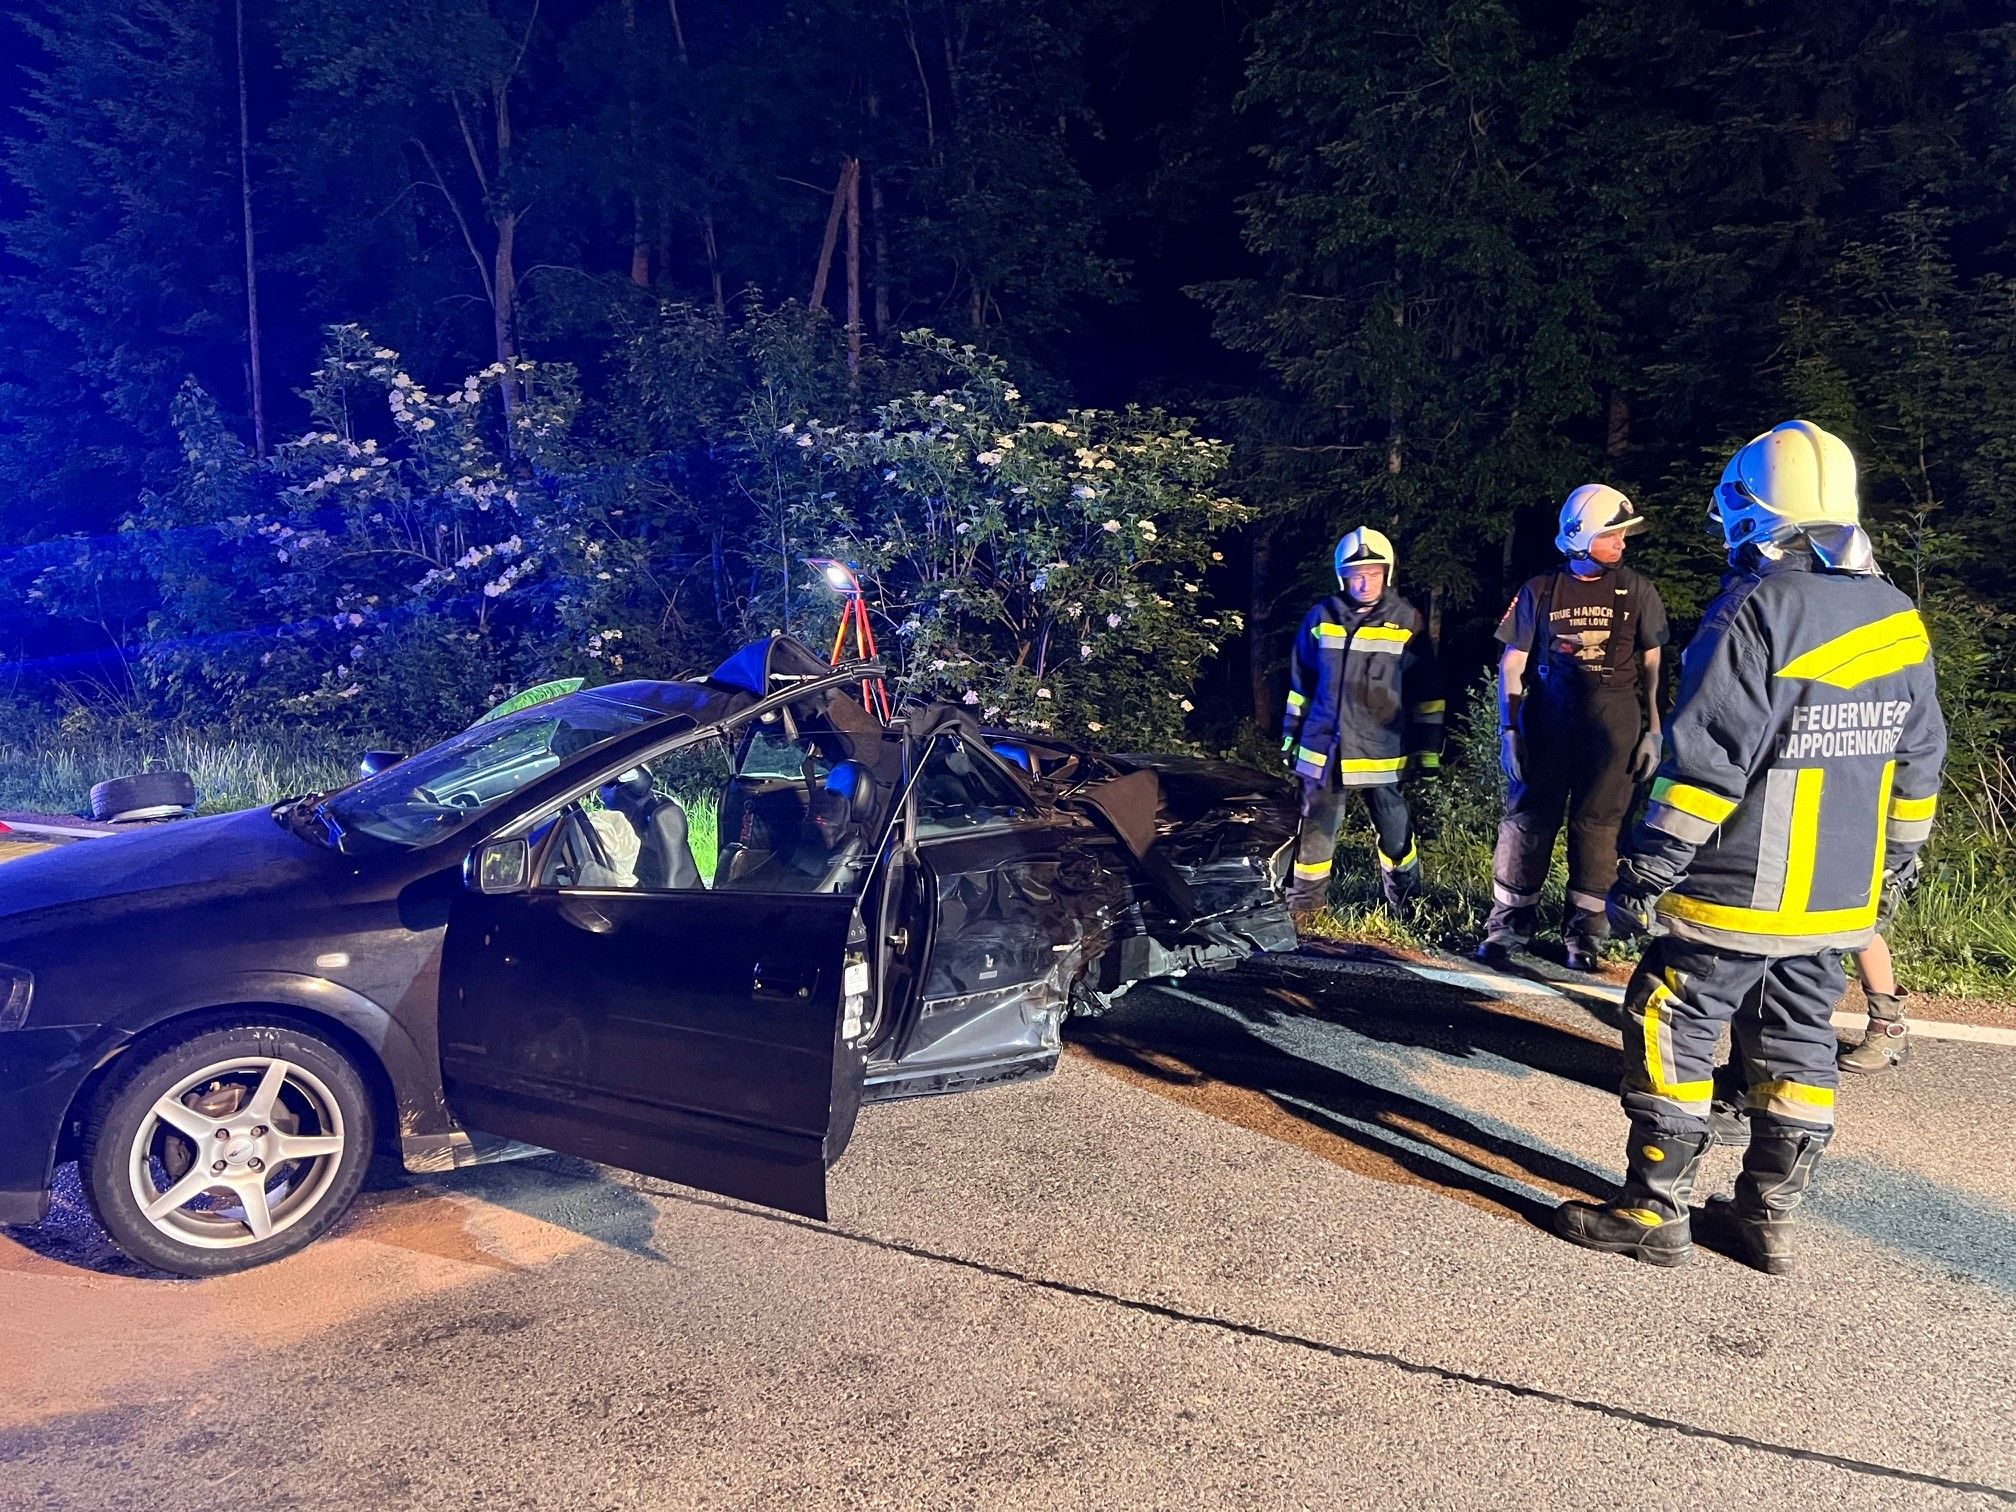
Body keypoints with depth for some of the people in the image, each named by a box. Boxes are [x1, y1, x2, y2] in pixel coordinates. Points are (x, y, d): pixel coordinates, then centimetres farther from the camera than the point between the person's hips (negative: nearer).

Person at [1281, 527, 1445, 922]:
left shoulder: (1407, 620, -2)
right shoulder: (1322, 617, 3)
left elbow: (1427, 690, 3)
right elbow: (1301, 681, 13)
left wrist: (1429, 747, 2)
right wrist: (1291, 733, 14)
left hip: (1382, 754, -1)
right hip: (1324, 749, 2)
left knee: (1395, 834, 9)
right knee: (1315, 831, 9)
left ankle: (1406, 904, 29)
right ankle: (1303, 904, 21)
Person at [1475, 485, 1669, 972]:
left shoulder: (1637, 591, 4)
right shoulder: (1540, 591, 3)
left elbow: (1651, 665, 7)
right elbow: (1511, 663, 5)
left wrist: (1652, 731, 2)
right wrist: (1508, 730, 0)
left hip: (1613, 726, 0)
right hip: (1547, 720, 0)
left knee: (1597, 825, 4)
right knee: (1528, 818, 0)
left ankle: (1584, 932, 13)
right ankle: (1508, 924, 9)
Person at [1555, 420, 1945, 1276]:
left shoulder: (1757, 610, -17)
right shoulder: (1899, 621, 8)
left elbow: (1704, 761, -21)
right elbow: (1917, 764, 15)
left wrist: (1645, 872, -17)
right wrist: (1891, 866, 24)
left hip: (1731, 895, -7)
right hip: (1836, 902, 8)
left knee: (1673, 1039, 3)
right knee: (1797, 1048, 15)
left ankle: (1654, 1214, 10)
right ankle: (1771, 1221, 25)